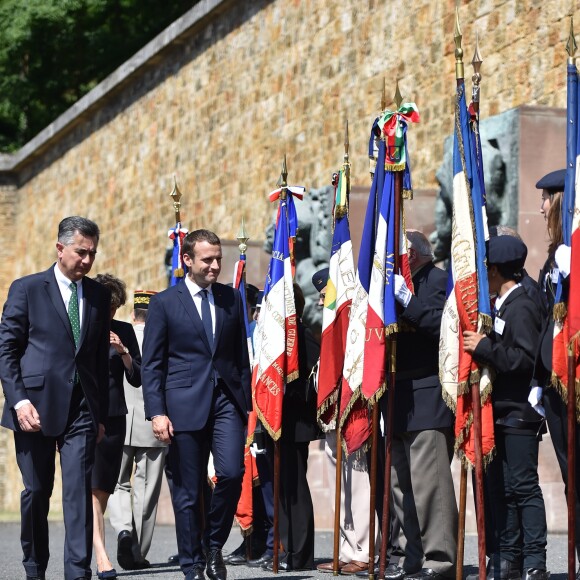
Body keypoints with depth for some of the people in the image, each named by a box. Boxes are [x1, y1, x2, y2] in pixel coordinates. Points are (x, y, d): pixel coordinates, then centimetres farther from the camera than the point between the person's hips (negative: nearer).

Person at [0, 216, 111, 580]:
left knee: (80, 493, -7)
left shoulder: (99, 296, 12)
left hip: (82, 410, 2)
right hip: (36, 406, -2)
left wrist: (102, 413, 12)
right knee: (37, 493, 6)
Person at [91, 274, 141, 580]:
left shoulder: (124, 332, 9)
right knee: (90, 487, -14)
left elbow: (137, 379, 6)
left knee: (103, 489, 5)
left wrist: (123, 352, -7)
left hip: (112, 419, 3)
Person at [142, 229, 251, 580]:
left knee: (232, 473, -15)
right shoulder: (165, 303, 2)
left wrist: (246, 403, 9)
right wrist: (157, 412, -8)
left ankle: (214, 545, 8)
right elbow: (152, 364, 1)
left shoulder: (232, 299, 12)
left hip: (227, 401, 2)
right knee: (188, 492, 2)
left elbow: (242, 356, 15)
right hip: (185, 405, -2)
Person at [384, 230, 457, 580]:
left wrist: (406, 299, -19)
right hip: (400, 402, 9)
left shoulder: (439, 281, -5)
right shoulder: (400, 284, 20)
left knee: (428, 482, -10)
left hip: (427, 398, -9)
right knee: (401, 483, 10)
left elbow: (441, 326, -20)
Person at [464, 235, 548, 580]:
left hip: (519, 413, -9)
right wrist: (481, 345, 7)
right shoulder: (502, 307, 15)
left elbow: (525, 358, -22)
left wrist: (484, 347, -20)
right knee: (501, 488, 10)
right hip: (500, 412, 9)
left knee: (524, 486, -7)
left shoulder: (521, 308, -12)